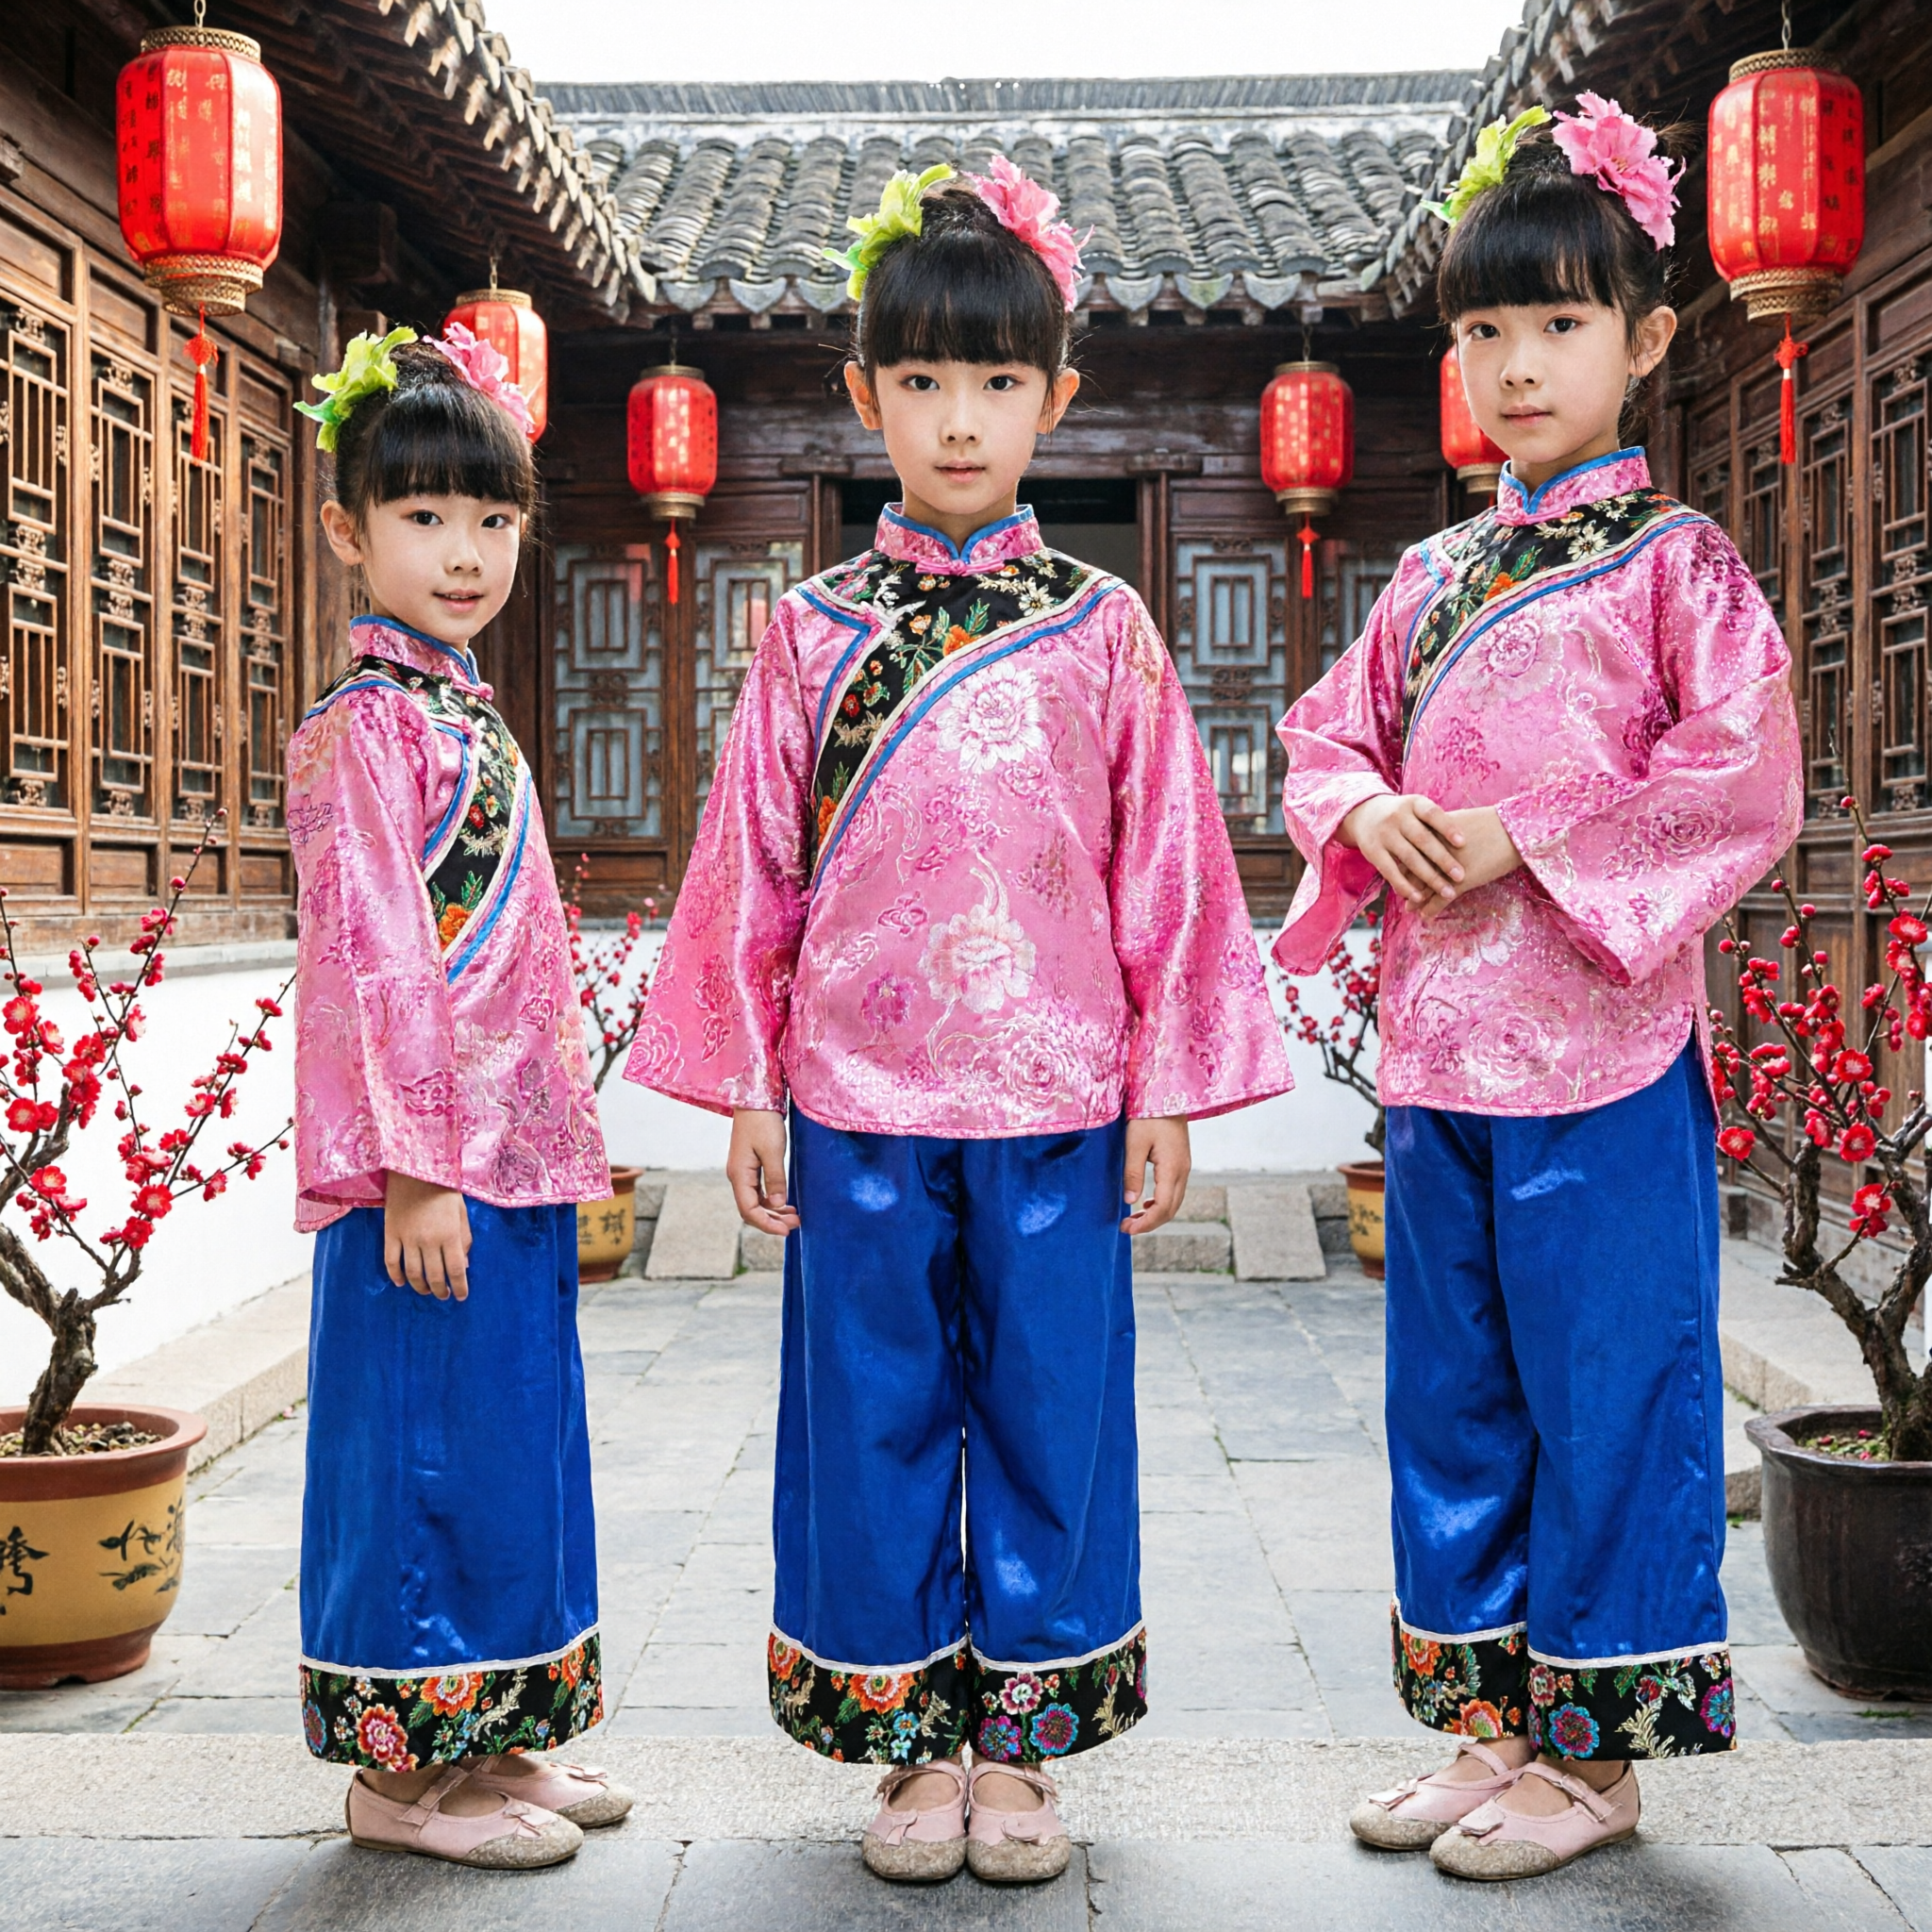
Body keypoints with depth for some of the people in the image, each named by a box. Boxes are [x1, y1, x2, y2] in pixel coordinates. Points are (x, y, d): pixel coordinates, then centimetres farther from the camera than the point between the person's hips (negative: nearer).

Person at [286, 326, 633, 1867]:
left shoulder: (466, 713, 16)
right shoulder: (373, 724, -11)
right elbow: (378, 955, -18)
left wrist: (549, 1137, 18)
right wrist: (419, 1165, -21)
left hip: (515, 1147, 9)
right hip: (431, 1159, -9)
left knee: (515, 1437, 15)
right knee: (428, 1444, 0)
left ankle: (487, 1739, 27)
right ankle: (402, 1766, 14)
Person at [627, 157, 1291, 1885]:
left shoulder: (1102, 634, 3)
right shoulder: (813, 633, 4)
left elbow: (1167, 866, 3)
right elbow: (754, 866, 6)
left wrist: (1167, 1091, 1)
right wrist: (747, 1089, 2)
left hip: (1058, 1097, 0)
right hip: (856, 1098, 1)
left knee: (1050, 1416, 7)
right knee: (874, 1417, 8)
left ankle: (1019, 1744, 24)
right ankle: (914, 1741, 24)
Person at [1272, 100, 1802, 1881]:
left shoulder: (1675, 561, -2)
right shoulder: (1433, 576, 14)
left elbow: (1744, 781, -11)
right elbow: (1325, 735, 20)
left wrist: (1527, 840, -15)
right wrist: (1364, 812, -2)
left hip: (1598, 1041, -6)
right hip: (1437, 1042, 6)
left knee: (1600, 1387, 0)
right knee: (1454, 1386, 12)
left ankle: (1596, 1753, 15)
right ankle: (1495, 1720, 27)